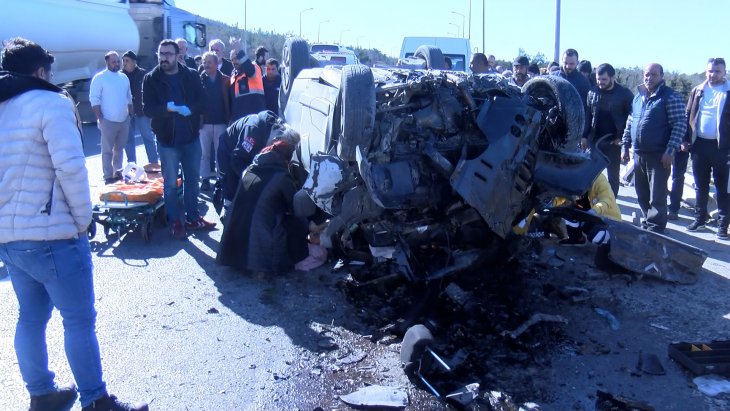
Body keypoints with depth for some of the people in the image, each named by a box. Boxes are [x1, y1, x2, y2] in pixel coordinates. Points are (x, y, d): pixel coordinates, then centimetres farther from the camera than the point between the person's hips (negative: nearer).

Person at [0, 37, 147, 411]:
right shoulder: (50, 102, -10)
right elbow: (70, 166, -19)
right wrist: (82, 219, -10)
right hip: (51, 234, -8)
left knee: (30, 317, 18)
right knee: (79, 320, 2)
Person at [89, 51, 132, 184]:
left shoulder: (124, 77, 10)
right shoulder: (99, 77, -8)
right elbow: (94, 99, -11)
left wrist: (131, 114, 12)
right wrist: (100, 118, -15)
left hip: (124, 120, 6)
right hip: (109, 121, -6)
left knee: (119, 148, 16)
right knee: (107, 150, 0)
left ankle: (118, 172, 28)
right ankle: (108, 176, 4)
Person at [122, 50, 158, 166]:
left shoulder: (143, 74, -3)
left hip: (141, 111, -2)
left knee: (148, 137, 4)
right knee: (128, 139, 7)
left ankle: (154, 163, 10)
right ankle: (131, 164, 16)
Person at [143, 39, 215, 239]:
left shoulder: (191, 76, 3)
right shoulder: (151, 79, -3)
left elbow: (202, 101, -2)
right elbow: (148, 109, -10)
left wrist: (189, 109, -22)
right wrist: (168, 108, -28)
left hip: (191, 136, 3)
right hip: (167, 139, -2)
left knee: (192, 180, 13)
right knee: (170, 183, 5)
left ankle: (193, 217, 26)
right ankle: (175, 222, 16)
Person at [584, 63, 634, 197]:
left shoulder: (625, 94, -7)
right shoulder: (592, 92, 3)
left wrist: (622, 137, -11)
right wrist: (584, 136, 4)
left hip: (613, 142, -3)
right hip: (594, 139, 3)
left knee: (613, 174, 7)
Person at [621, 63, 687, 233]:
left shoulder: (671, 96, -7)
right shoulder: (638, 97, 14)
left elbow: (680, 124, -12)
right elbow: (630, 123, 20)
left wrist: (670, 150, -18)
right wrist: (625, 146, 15)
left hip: (659, 156, -6)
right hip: (638, 155, 7)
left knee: (657, 197, -3)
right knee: (642, 194, 15)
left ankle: (655, 230, 4)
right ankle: (647, 222, 30)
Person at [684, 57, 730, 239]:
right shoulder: (698, 91, 8)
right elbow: (688, 116, 10)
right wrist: (687, 140, 2)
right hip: (699, 144, 4)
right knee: (700, 185, 14)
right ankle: (700, 217, 26)